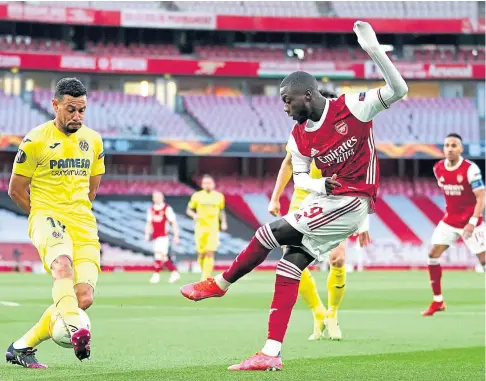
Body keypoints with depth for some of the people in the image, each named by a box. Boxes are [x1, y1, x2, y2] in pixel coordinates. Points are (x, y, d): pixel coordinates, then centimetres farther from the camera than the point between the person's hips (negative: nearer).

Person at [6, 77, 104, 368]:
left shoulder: (93, 141, 12)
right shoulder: (36, 141, -3)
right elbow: (16, 189, 5)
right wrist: (44, 216, 5)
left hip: (83, 223, 5)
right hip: (47, 216, -5)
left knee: (84, 297, -8)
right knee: (63, 264, -38)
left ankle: (23, 346, 5)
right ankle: (74, 330, -58)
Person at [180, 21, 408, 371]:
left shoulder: (351, 108, -12)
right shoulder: (299, 137, 6)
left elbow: (398, 90, -17)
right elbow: (299, 178, 10)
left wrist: (374, 51, -30)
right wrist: (320, 186, -14)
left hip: (351, 203, -7)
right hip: (328, 200, 7)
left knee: (271, 233, -9)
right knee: (291, 263, 0)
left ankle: (220, 284, 11)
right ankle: (271, 353, 1)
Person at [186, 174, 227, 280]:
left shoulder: (219, 196, 7)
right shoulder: (197, 196, 2)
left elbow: (221, 211, 19)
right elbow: (189, 210, 7)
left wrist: (223, 222, 5)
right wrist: (194, 215, -14)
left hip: (213, 228, 0)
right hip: (200, 228, 0)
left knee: (210, 254, -13)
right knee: (201, 254, 1)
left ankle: (205, 277, -13)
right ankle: (205, 273, 24)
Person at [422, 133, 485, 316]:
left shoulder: (471, 169, -18)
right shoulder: (438, 169, -1)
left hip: (470, 222, -5)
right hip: (449, 220, 6)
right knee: (433, 255, -1)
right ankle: (438, 301, 9)